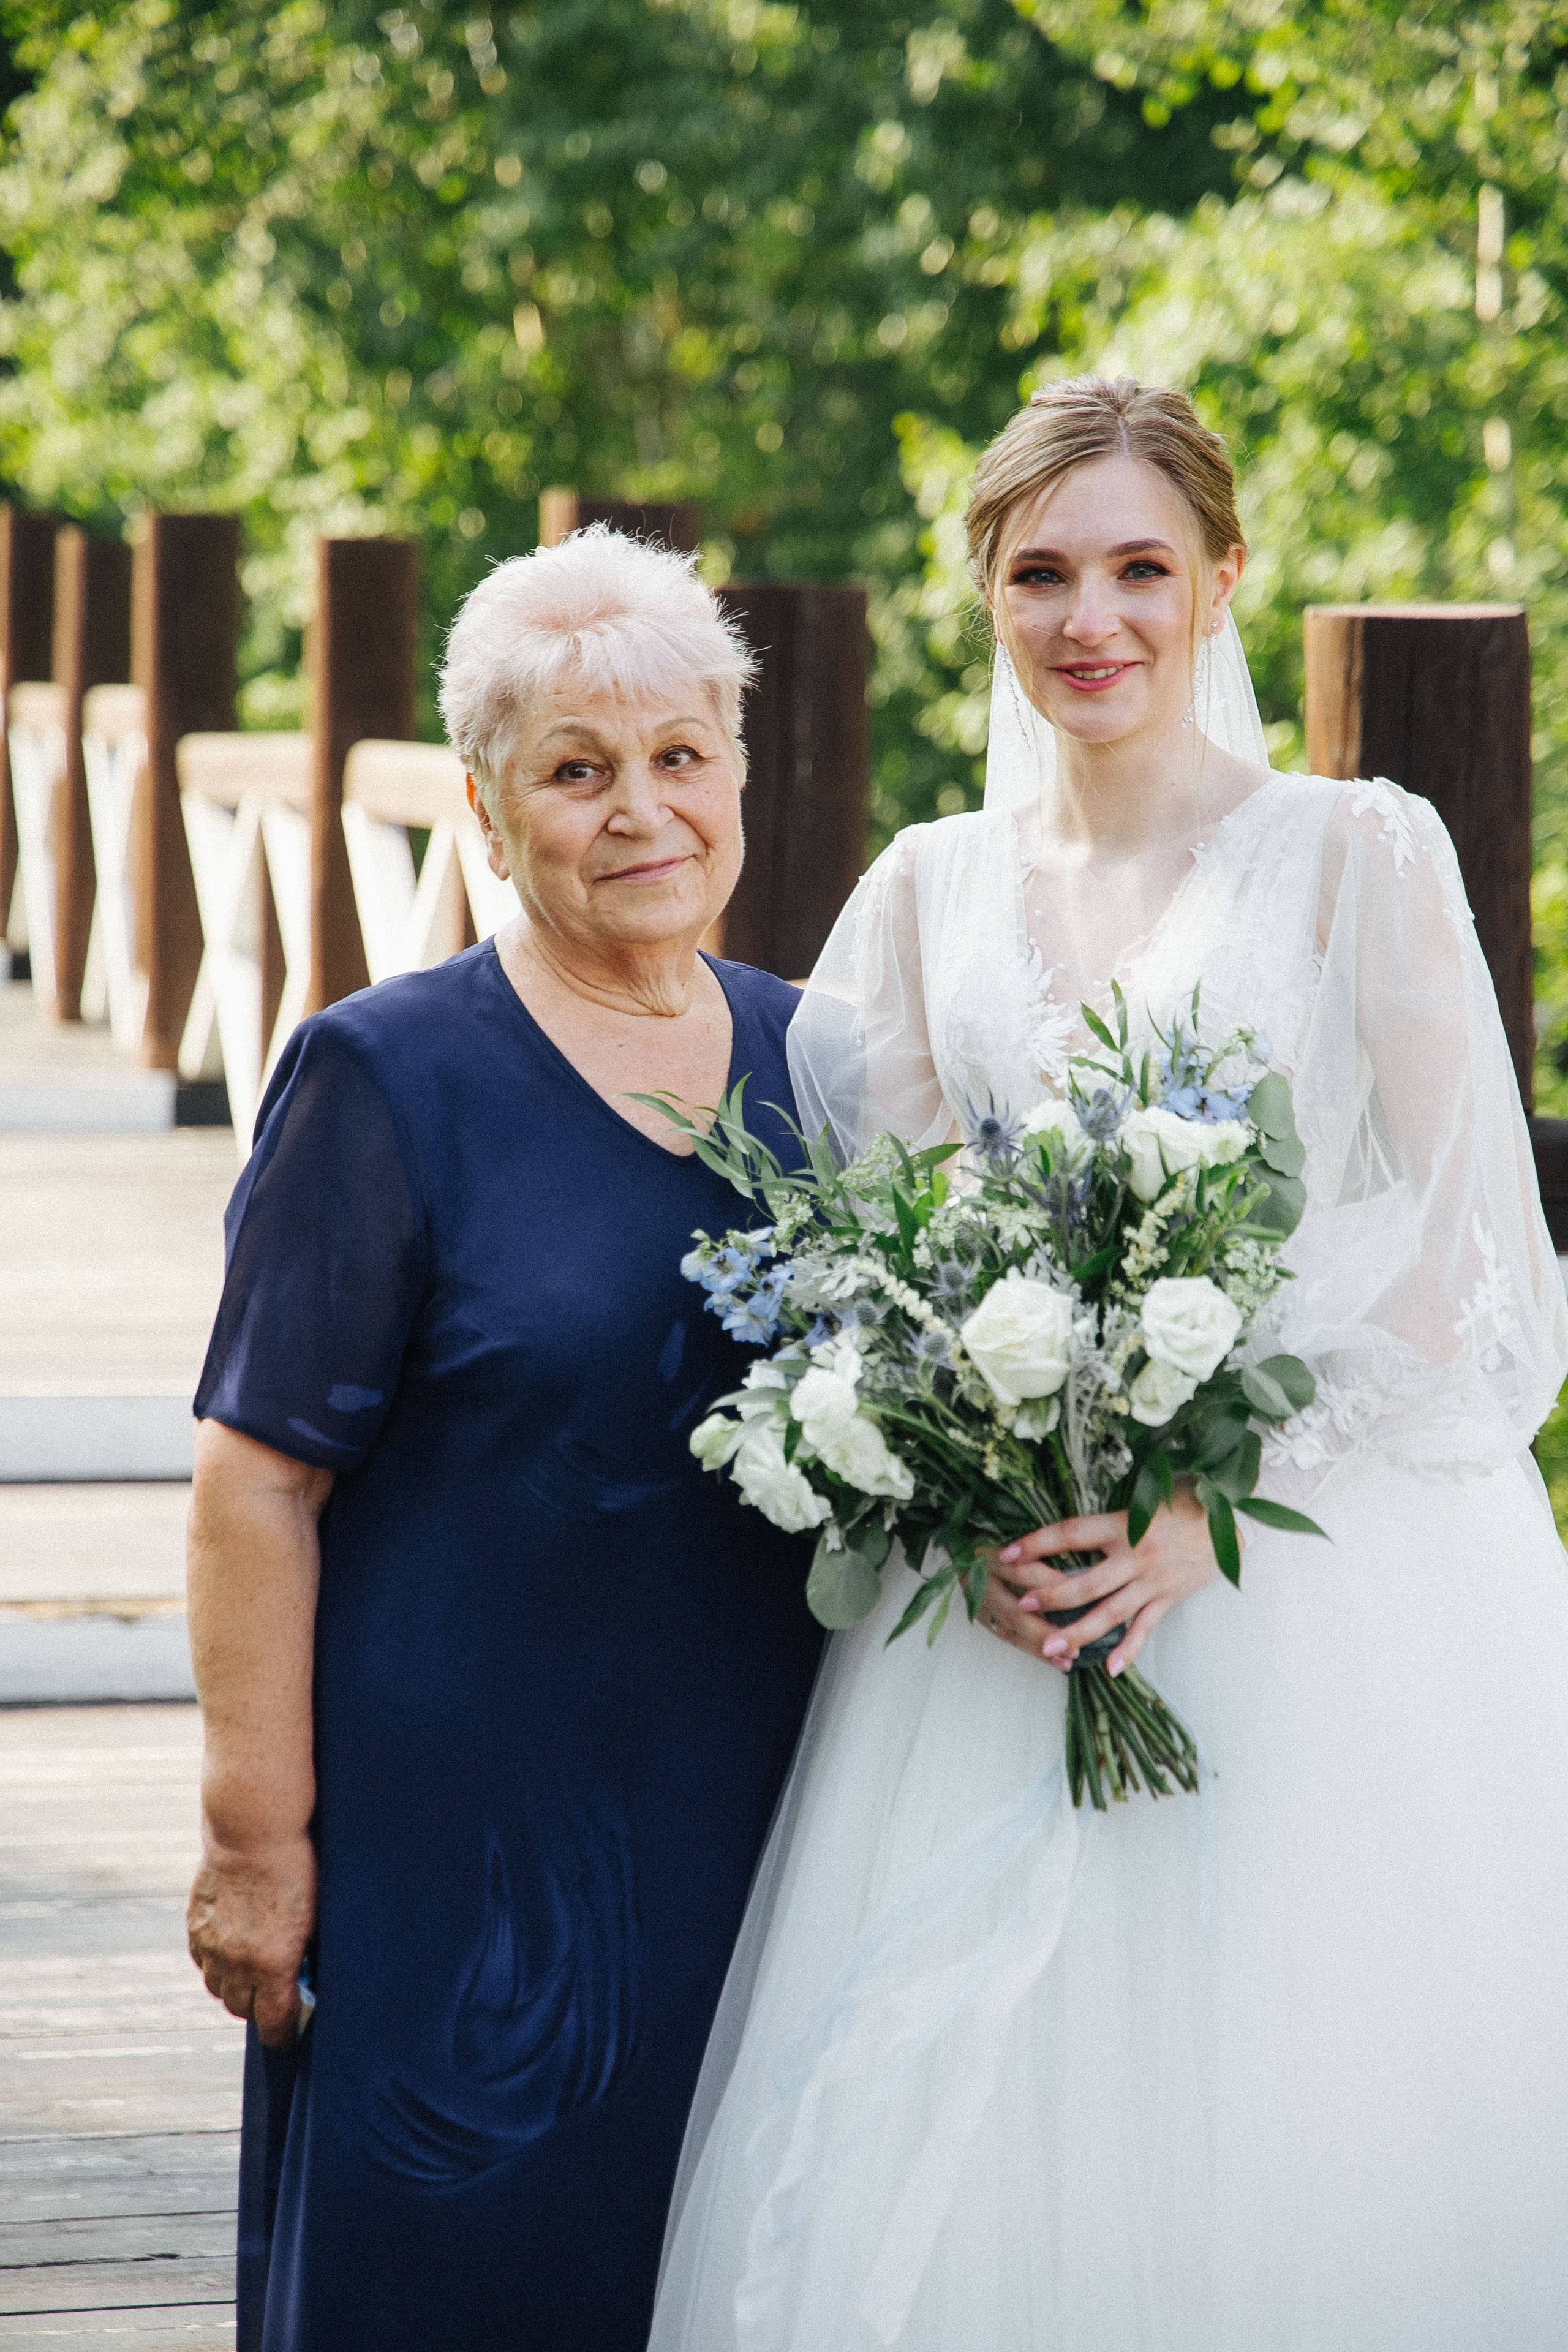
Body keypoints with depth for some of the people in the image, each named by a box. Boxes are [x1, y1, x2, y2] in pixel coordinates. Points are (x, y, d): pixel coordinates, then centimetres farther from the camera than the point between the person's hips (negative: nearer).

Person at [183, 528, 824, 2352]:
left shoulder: (804, 1064, 8)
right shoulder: (390, 1083, -8)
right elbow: (256, 1479, -10)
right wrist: (255, 1835, -13)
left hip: (753, 1821, 5)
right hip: (459, 1837, -5)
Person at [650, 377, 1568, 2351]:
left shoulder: (1361, 857, 0)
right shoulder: (930, 890, 11)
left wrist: (1218, 1498, -16)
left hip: (1331, 1580, -3)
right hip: (1004, 1605, 3)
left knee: (1307, 2147, -6)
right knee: (957, 2168, -3)